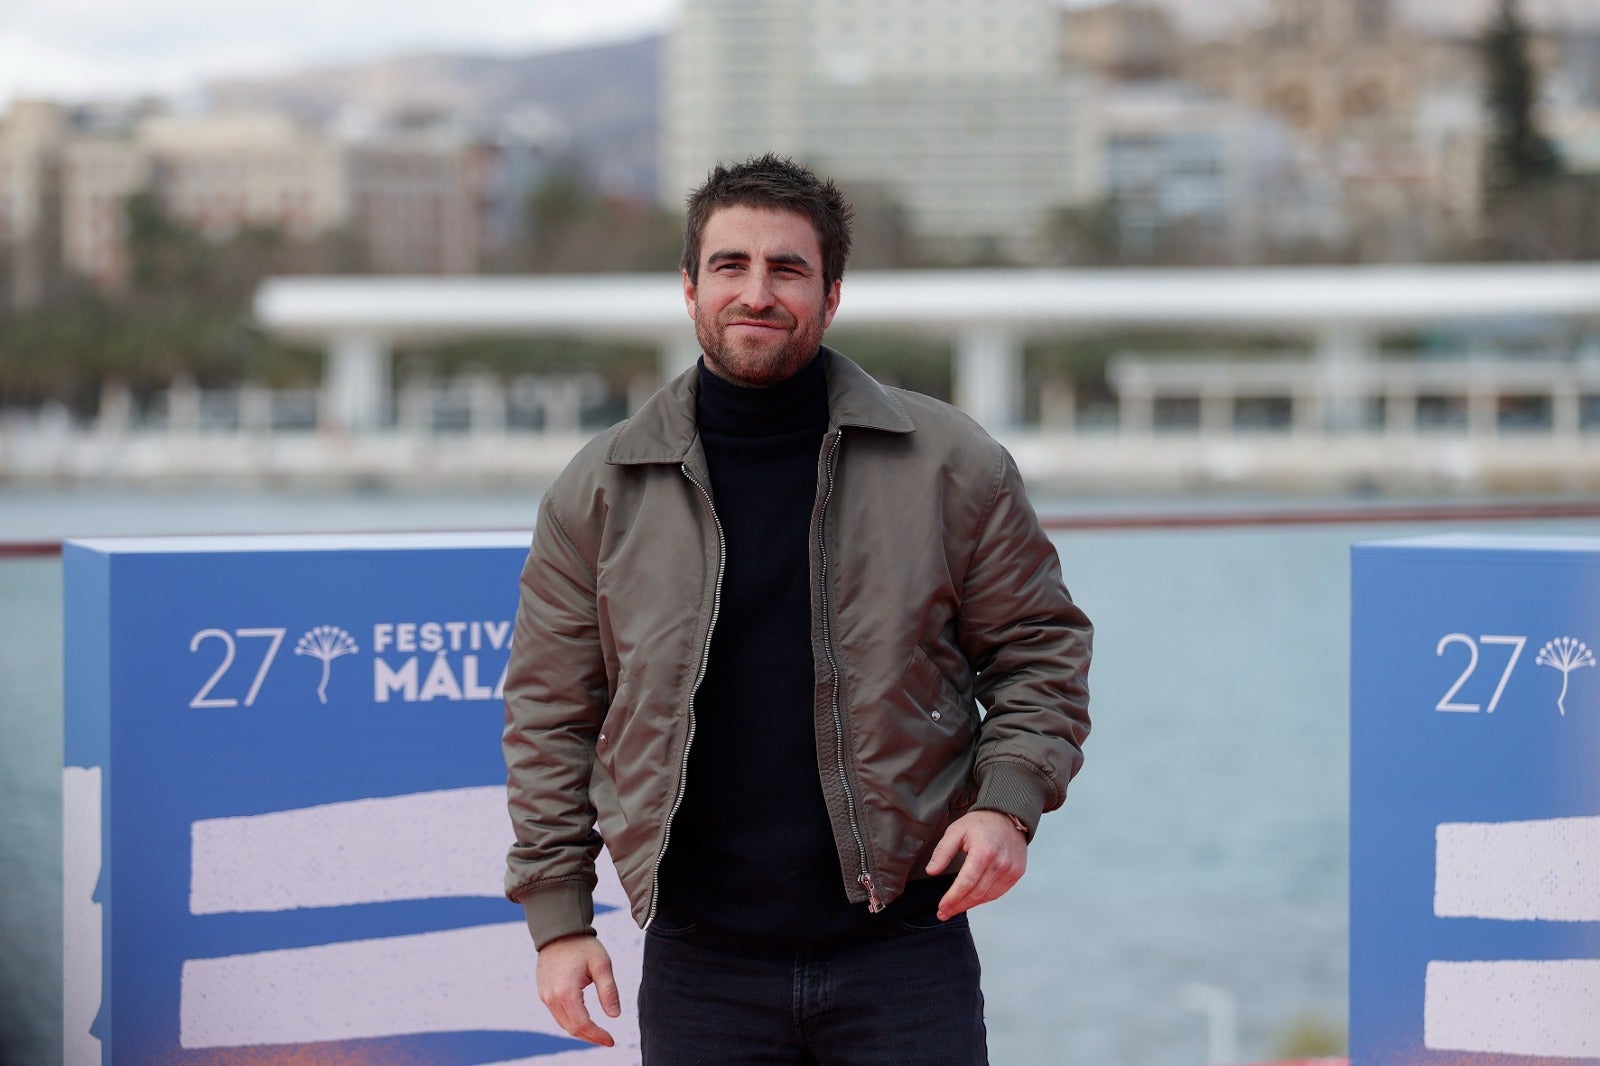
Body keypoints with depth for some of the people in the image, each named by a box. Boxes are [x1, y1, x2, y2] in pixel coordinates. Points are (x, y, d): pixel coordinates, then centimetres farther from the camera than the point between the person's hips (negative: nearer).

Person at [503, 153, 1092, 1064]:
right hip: (700, 972, 1)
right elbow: (552, 715, 8)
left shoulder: (949, 464, 2)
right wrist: (559, 916, 3)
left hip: (902, 954, -1)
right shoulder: (599, 493, 4)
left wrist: (1007, 801, -8)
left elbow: (1040, 649, 8)